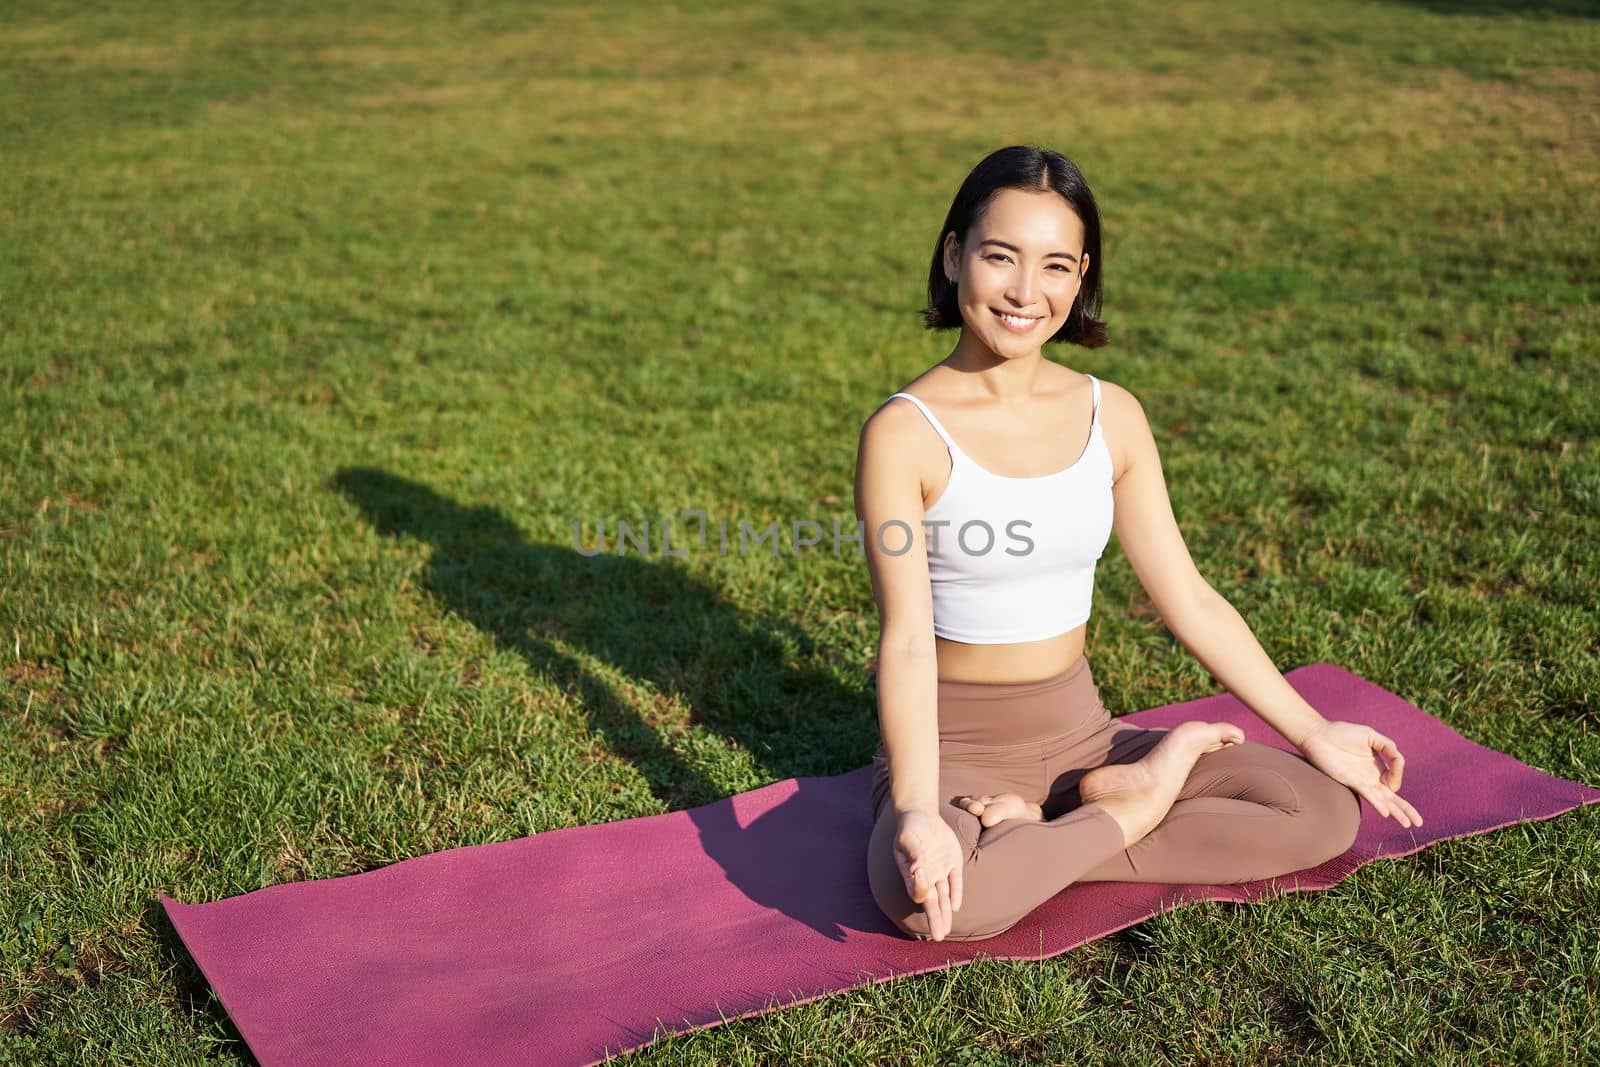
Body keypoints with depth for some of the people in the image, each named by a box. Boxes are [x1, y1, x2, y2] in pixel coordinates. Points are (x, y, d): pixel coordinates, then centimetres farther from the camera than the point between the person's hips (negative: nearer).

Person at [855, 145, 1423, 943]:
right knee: (935, 900, -37)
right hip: (955, 748, -4)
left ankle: (1033, 837, -8)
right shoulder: (905, 434, -14)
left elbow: (1189, 601, 6)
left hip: (1078, 733, 5)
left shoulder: (1111, 416, 1)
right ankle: (1132, 807, -9)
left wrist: (1314, 733, 7)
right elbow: (907, 641, -21)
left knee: (1326, 810, -10)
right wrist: (917, 812, -35)